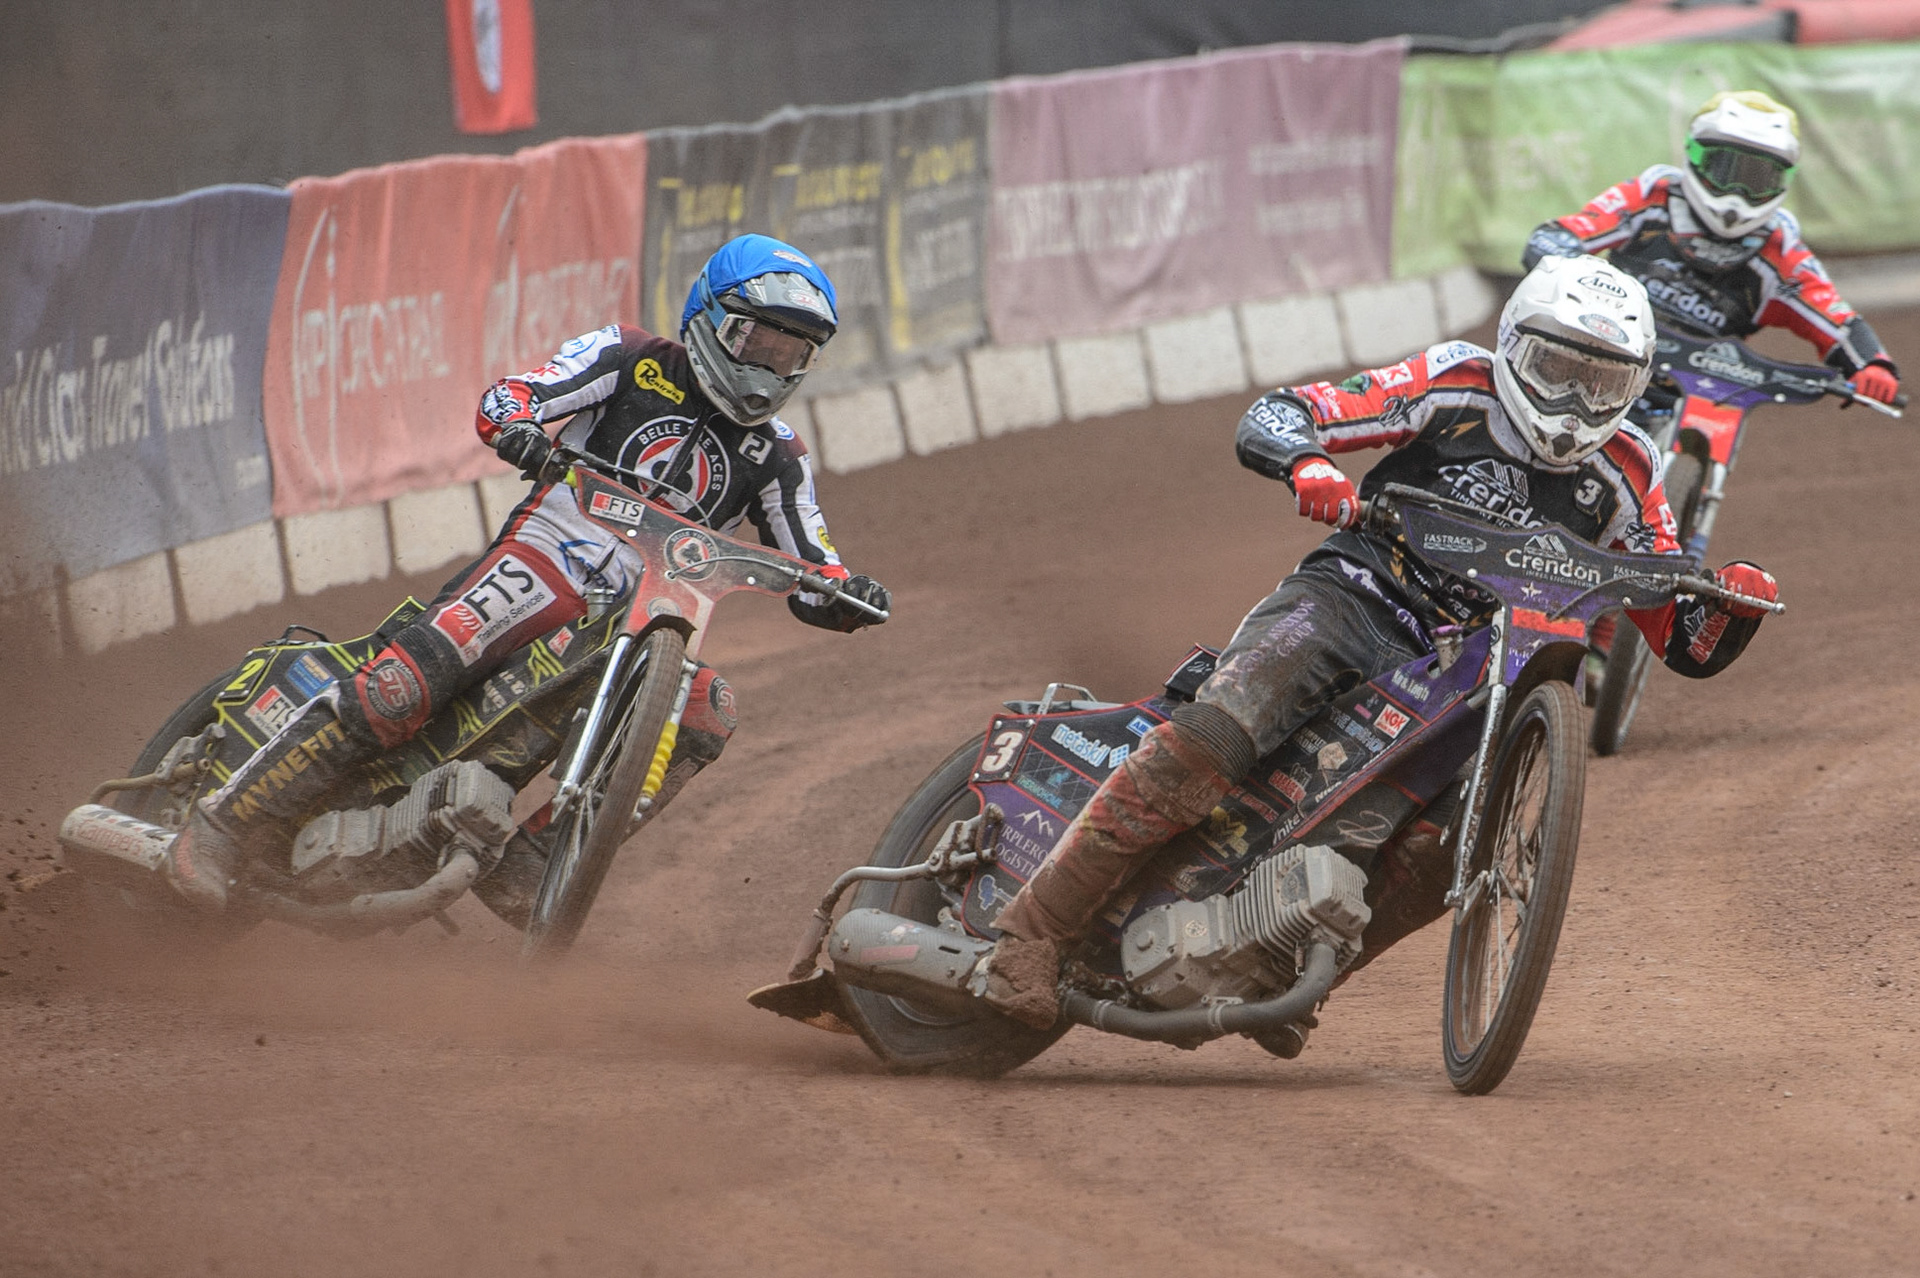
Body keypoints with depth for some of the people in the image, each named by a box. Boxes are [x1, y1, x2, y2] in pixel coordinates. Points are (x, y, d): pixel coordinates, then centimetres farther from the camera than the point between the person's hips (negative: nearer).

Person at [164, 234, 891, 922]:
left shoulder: (775, 459, 16)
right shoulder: (633, 361, 6)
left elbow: (809, 581, 13)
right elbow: (506, 397, -3)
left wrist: (845, 596, -11)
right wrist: (519, 430, -27)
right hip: (546, 556, -4)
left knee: (705, 715, -25)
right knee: (405, 684, -27)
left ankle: (520, 865, -21)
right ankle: (224, 826, -21)